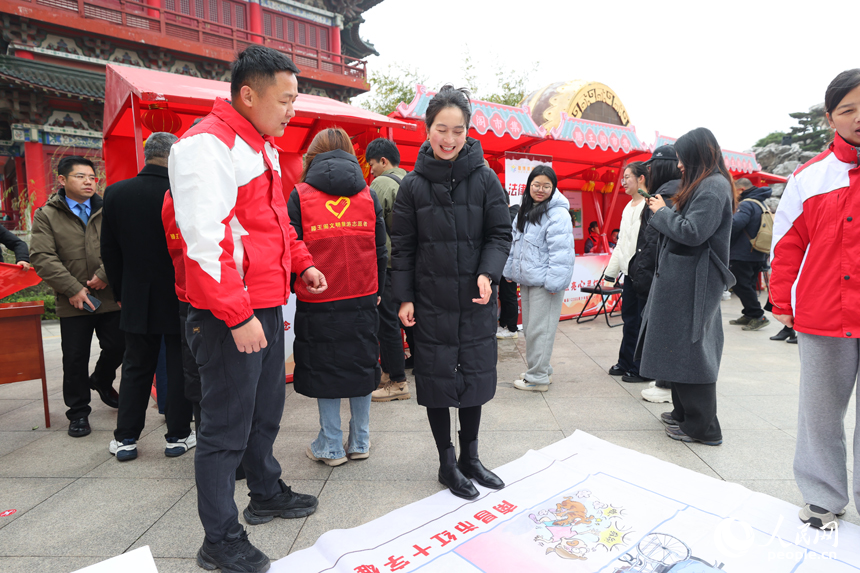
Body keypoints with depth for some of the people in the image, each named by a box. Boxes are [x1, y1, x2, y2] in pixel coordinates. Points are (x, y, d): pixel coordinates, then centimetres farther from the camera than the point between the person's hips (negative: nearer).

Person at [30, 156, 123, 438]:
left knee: (117, 346, 7)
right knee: (75, 359, 5)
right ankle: (78, 412, 21)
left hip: (110, 296, 1)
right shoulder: (46, 215, 3)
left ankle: (101, 381, 40)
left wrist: (104, 276, -16)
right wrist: (73, 289, -13)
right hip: (72, 302, -1)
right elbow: (42, 257, -6)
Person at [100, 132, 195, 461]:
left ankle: (125, 439, 22)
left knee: (136, 367, 15)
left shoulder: (116, 193, -2)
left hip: (137, 300, 3)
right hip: (182, 299, -3)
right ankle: (178, 436, 18)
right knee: (180, 367, 9)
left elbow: (109, 251, 5)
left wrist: (119, 293, 15)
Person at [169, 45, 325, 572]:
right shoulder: (207, 144, -15)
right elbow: (203, 237, -22)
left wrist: (301, 263, 14)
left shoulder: (263, 145, 16)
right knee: (227, 427, 2)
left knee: (267, 409, 22)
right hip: (229, 316, -10)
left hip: (267, 306, 10)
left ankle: (267, 493, 42)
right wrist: (237, 315, -23)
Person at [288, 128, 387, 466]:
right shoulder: (368, 194, 4)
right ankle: (360, 442, 24)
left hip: (318, 300, -2)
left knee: (324, 368, 10)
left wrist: (295, 286, 10)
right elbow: (380, 249, 7)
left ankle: (331, 446, 19)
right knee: (361, 364, 14)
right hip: (362, 298, 3)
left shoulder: (300, 195, -3)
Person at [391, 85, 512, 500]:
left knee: (476, 376, 11)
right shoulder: (413, 185, -1)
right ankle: (447, 463, 27)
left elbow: (500, 233, 0)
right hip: (430, 302, -1)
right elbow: (402, 246, 1)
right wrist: (404, 297, -4)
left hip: (476, 300, 1)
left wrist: (488, 273, -17)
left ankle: (470, 458, 32)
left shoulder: (485, 178, -1)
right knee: (437, 378, 7)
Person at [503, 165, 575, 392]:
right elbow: (515, 244, 22)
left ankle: (538, 377, 7)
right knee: (529, 328, 16)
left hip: (544, 283, -9)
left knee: (539, 329, -4)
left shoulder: (558, 214, -13)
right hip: (526, 280, 9)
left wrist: (554, 282, -22)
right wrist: (511, 270, 20)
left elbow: (561, 253, -19)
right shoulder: (524, 212, 15)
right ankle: (539, 369, 30)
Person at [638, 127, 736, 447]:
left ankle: (702, 427, 7)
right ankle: (685, 413, 29)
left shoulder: (713, 186, -14)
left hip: (694, 282, -10)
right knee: (681, 347, 16)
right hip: (683, 279, 10)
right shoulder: (703, 184, 17)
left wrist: (662, 211, -9)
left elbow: (692, 232, -22)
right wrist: (664, 212, 5)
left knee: (688, 350, -4)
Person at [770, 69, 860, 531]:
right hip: (822, 318, 0)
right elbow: (787, 244, 5)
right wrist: (783, 304, 3)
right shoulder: (811, 176, 3)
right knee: (820, 411, 11)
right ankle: (823, 498, 27)